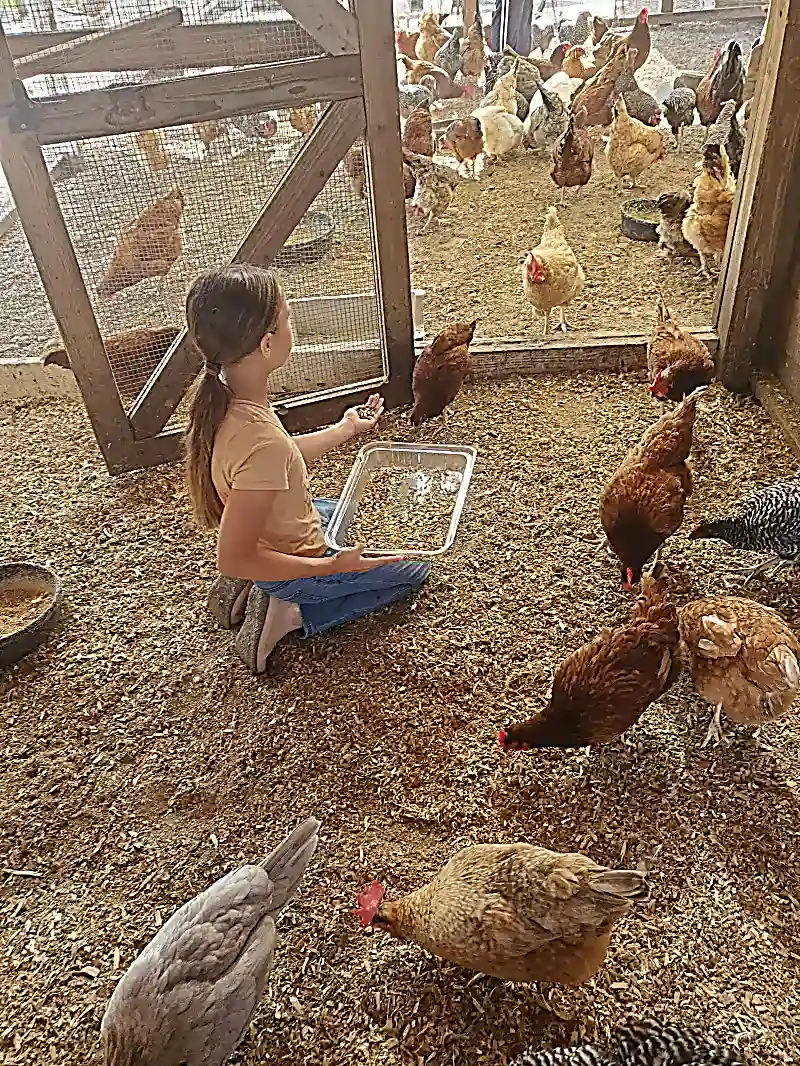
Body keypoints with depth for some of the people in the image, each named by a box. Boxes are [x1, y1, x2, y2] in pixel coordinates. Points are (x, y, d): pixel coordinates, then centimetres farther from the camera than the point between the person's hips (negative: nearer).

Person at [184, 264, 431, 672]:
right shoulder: (261, 440, -41)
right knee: (414, 570, 14)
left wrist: (345, 428, 12)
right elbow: (232, 560, -33)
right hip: (294, 559, -7)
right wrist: (330, 566, -27)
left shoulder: (222, 394, -15)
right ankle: (294, 614, 4)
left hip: (275, 528, 8)